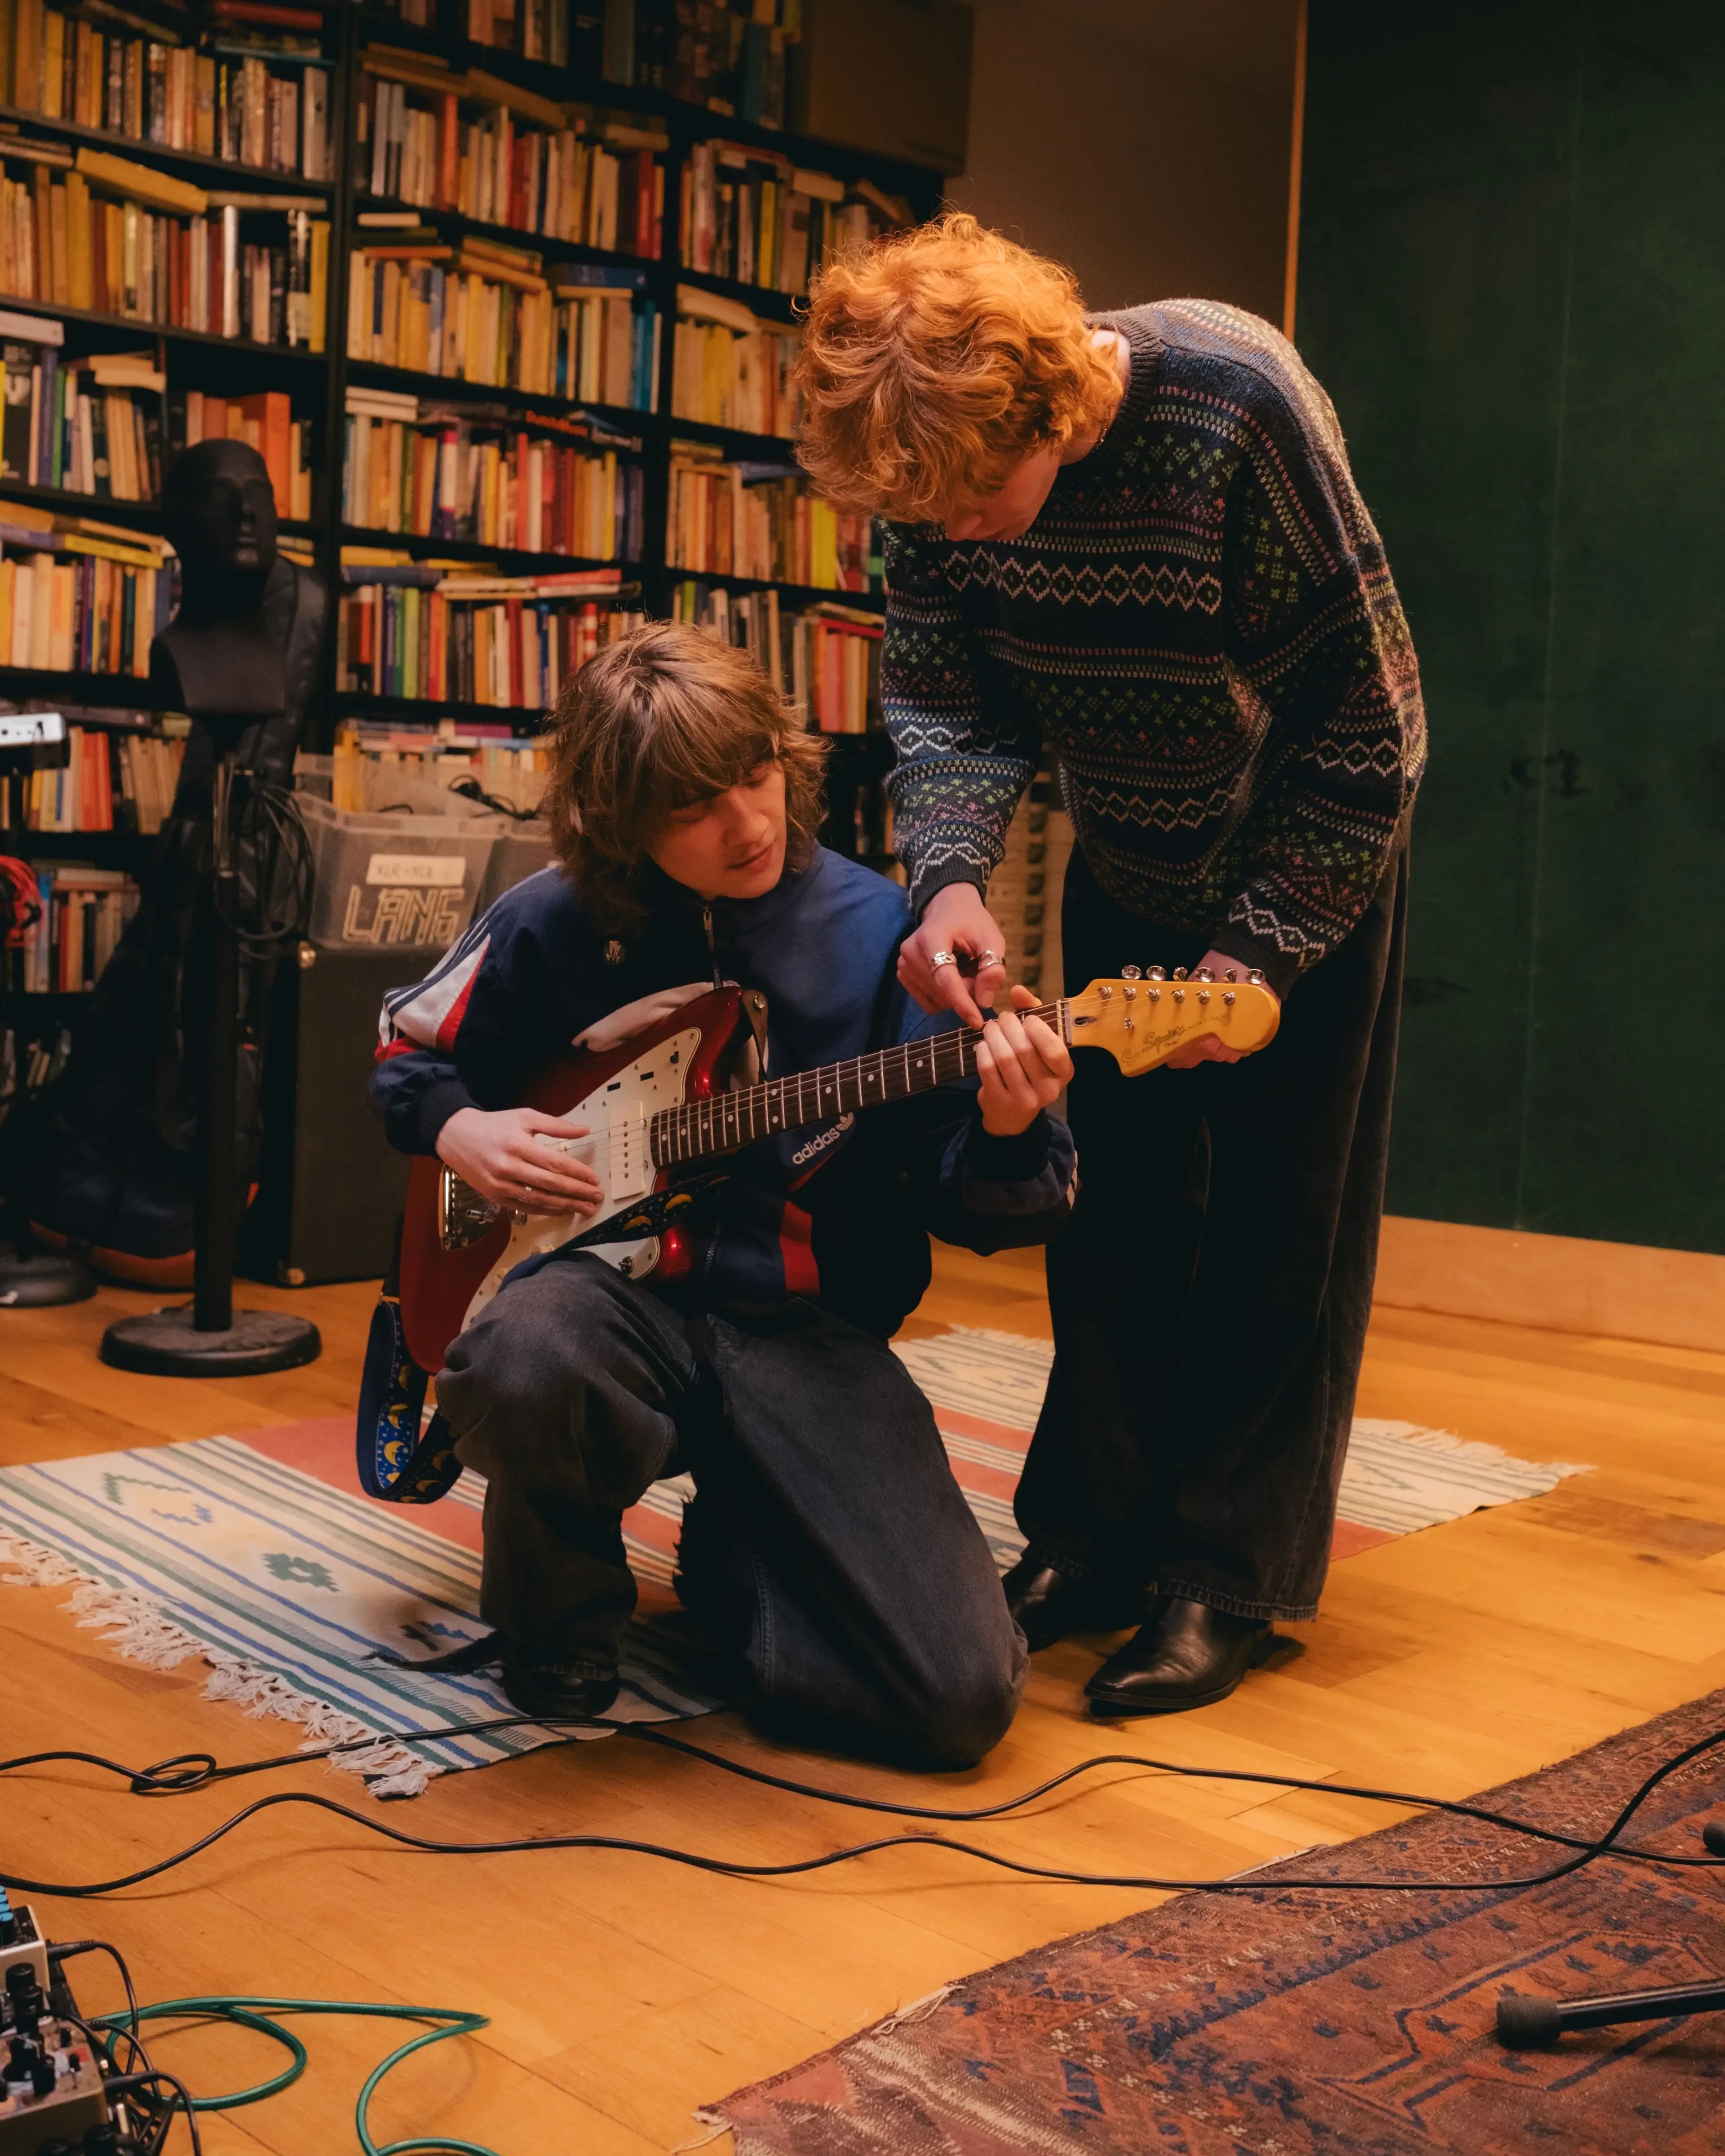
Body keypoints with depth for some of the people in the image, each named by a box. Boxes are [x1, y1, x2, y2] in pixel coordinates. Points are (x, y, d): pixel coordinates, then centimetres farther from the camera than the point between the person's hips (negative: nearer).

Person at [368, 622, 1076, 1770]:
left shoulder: (877, 933, -2)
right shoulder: (551, 928, 0)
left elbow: (967, 1202, -2)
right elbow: (411, 1052, 19)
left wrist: (1007, 1135, -25)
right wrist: (459, 1128, -3)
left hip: (809, 1329, 0)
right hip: (618, 1290, 0)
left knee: (962, 1694, -15)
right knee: (528, 1361, -39)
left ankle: (733, 1554, 19)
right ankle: (562, 1613, -2)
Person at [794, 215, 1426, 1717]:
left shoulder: (1241, 409, -33)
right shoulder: (939, 454, -19)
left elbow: (1372, 730, -25)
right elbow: (944, 700, -10)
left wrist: (1257, 951, -21)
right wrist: (950, 878, -29)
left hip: (1306, 866, -4)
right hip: (1125, 866, 5)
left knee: (1276, 1235, -1)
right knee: (1114, 1215, 8)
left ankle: (1226, 1580, 9)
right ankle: (1094, 1538, 20)